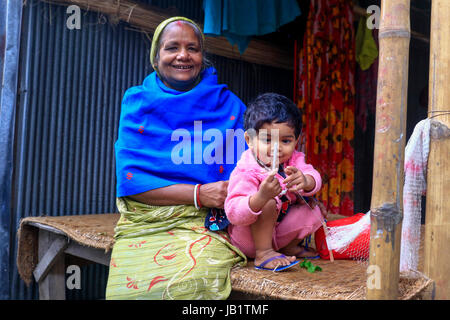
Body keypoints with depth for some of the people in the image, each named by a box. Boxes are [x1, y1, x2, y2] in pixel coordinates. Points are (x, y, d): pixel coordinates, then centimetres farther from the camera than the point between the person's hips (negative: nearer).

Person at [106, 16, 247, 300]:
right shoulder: (137, 101, 9)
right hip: (144, 223, 1)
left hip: (205, 224, 0)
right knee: (129, 286, -26)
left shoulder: (228, 104, 10)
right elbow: (130, 180, -2)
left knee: (193, 282, -30)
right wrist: (199, 194, -11)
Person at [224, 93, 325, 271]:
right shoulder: (245, 172, -27)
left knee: (314, 210, -8)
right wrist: (261, 197, -56)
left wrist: (304, 181, -45)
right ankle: (263, 254, -22)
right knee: (269, 202, -32)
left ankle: (289, 246, 11)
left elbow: (314, 180, -19)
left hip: (279, 231, 7)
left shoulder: (294, 160, -4)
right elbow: (233, 213, -37)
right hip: (247, 240, -7)